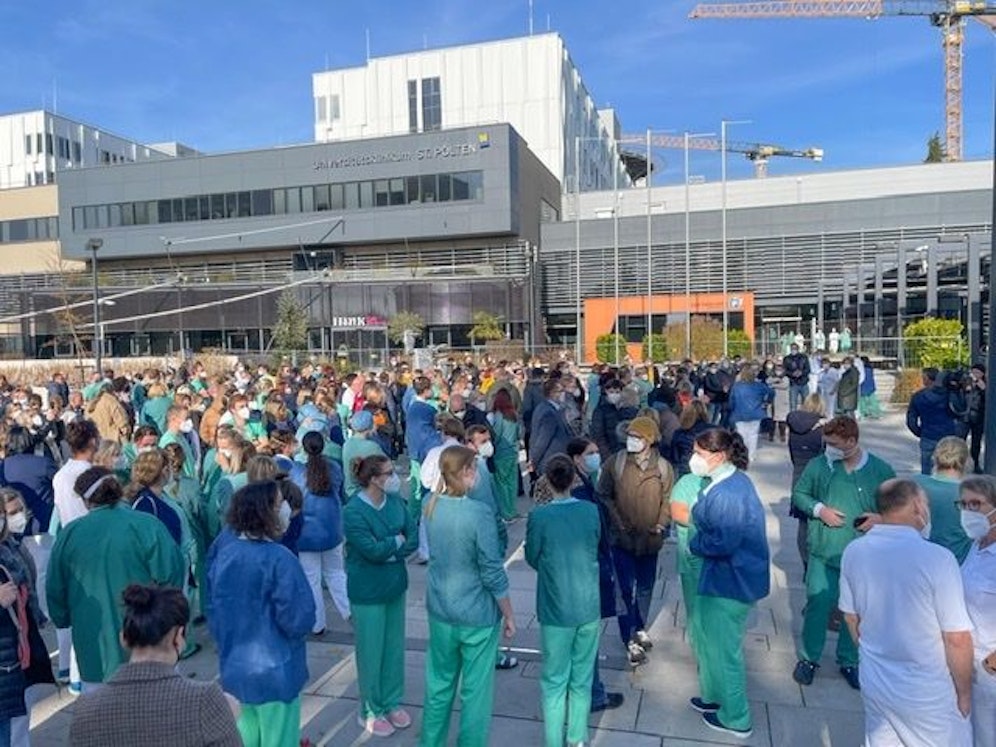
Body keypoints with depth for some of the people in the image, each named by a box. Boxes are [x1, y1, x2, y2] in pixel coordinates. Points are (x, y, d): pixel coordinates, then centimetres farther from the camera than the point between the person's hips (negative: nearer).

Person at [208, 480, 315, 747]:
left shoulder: (222, 547, -6)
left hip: (234, 666, 7)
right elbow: (300, 621, -22)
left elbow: (213, 602, 8)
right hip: (273, 672, -6)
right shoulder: (278, 559, -27)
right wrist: (300, 625, -3)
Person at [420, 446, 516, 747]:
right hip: (478, 615, -6)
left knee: (439, 683, 21)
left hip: (440, 610, 6)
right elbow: (493, 573, -18)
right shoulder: (479, 513, -23)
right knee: (476, 690, 12)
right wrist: (509, 615, -4)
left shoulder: (431, 506, -6)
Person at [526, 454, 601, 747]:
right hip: (589, 607, 3)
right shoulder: (591, 511, -8)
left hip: (556, 610, -3)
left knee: (554, 681, 11)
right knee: (582, 678, 18)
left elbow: (532, 559, -3)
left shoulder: (539, 516, -16)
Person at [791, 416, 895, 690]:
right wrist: (819, 509, -12)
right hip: (824, 551, -1)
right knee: (818, 604, 3)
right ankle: (809, 658, 23)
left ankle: (849, 661, 32)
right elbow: (798, 494, 5)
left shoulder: (880, 470, -4)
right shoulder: (818, 466, -6)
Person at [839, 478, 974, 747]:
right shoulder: (937, 558, -23)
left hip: (874, 681, 5)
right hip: (928, 692, -4)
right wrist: (964, 692, -1)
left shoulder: (853, 552, -7)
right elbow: (957, 639, -17)